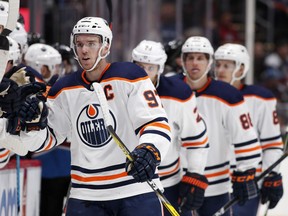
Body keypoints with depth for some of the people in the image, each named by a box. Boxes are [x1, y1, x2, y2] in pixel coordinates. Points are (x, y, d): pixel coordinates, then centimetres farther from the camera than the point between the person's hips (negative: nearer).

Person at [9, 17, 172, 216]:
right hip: (86, 196, 4)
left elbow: (157, 122, -13)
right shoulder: (64, 89, 9)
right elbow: (45, 139, 14)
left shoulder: (128, 76, -6)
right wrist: (33, 123, -8)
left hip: (136, 190, -4)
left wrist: (149, 151, -33)